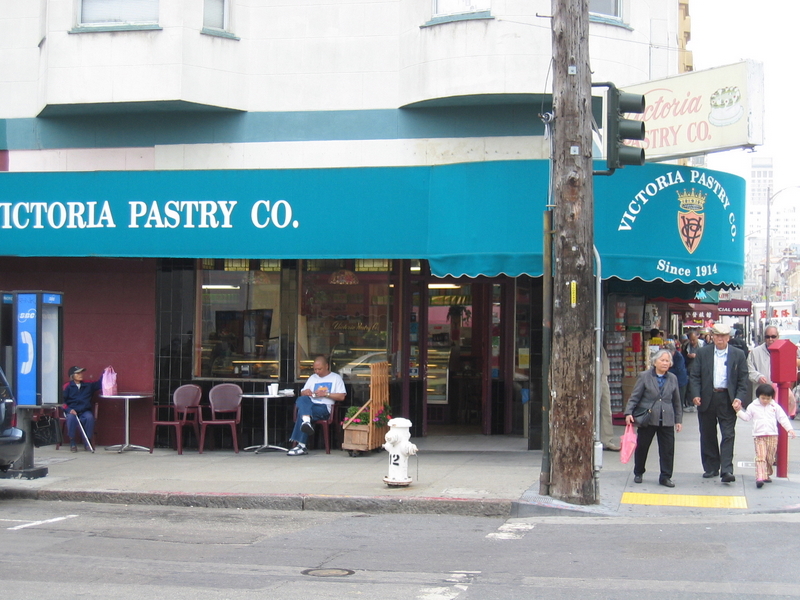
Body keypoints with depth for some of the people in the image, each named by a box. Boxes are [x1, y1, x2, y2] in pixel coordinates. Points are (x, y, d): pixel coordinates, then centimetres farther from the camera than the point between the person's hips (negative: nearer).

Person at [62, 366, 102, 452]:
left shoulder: (88, 385, 13)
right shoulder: (68, 386, 2)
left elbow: (100, 384, 14)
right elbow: (63, 401, -3)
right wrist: (69, 410, -18)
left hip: (85, 411, 2)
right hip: (72, 411, -2)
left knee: (89, 417, -31)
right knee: (71, 418, -35)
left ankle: (87, 442, -18)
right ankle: (73, 443, -20)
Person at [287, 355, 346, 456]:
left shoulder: (335, 378, 14)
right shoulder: (312, 378, 31)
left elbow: (341, 397, 3)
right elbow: (302, 393, 26)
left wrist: (326, 394, -8)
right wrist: (305, 393, 1)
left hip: (325, 407, -5)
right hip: (310, 405, 5)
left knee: (302, 411, -33)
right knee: (301, 399, -32)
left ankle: (301, 446, -41)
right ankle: (307, 421, -60)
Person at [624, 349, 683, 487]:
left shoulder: (673, 379, 11)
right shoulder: (644, 376, 0)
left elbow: (676, 402, 16)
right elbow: (634, 397, -2)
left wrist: (678, 420, 14)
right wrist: (629, 413, -12)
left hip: (667, 420, 2)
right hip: (647, 418, -2)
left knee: (668, 449, 1)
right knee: (641, 447, 7)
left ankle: (665, 477, 11)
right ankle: (638, 473, 24)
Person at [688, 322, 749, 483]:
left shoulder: (738, 355, 3)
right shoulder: (703, 353, 5)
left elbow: (743, 380, 3)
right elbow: (694, 376, 3)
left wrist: (739, 398, -10)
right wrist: (695, 395, -11)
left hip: (727, 400, -2)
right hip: (707, 399, 2)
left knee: (728, 435, -8)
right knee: (708, 436, 9)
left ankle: (726, 470, -11)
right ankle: (711, 468, 20)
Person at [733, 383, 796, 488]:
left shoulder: (775, 407, 6)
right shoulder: (753, 406, 6)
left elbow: (783, 418, 7)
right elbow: (746, 417, 13)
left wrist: (789, 429, 0)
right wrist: (739, 411, 0)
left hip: (772, 436, 2)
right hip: (759, 436, -2)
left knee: (770, 458, 7)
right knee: (760, 457, -13)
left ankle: (767, 475, 24)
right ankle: (760, 477, -23)